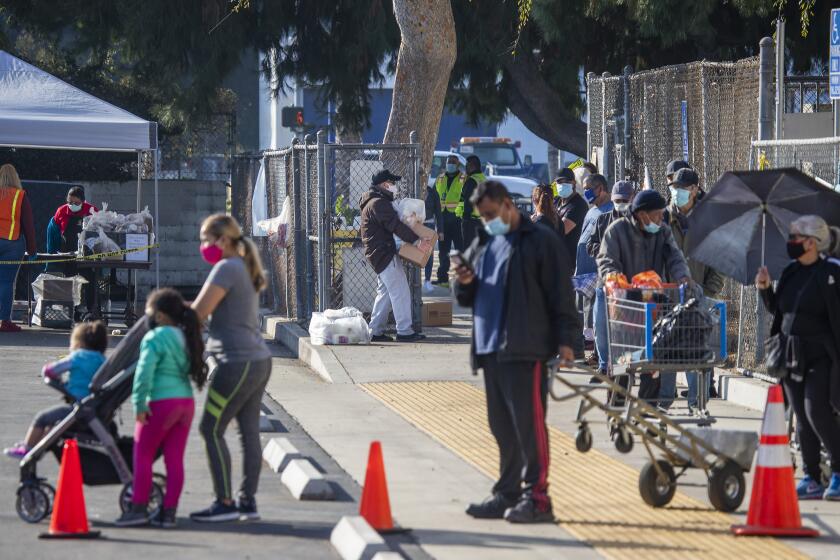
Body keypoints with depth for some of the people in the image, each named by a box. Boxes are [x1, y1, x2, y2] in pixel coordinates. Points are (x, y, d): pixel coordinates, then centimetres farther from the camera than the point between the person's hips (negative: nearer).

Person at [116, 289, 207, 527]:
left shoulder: (155, 338, -11)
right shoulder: (184, 338, 14)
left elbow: (144, 371, -19)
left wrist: (139, 404, -17)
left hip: (161, 402, -7)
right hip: (186, 401, 7)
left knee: (142, 455, 3)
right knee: (175, 459, 7)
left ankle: (139, 508, 2)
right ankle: (169, 512, 7)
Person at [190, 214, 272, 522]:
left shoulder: (227, 268, -12)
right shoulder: (244, 268, 18)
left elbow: (199, 313, -14)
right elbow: (214, 309, 21)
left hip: (238, 362, -10)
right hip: (258, 359, 10)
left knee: (211, 429, -6)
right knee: (249, 431, 10)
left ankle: (225, 503, -7)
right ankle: (248, 501, 12)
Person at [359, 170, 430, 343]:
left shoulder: (372, 202, 19)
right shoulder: (379, 203, -17)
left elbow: (393, 223, 25)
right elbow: (396, 226, -24)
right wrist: (418, 239, -26)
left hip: (378, 254, 11)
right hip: (384, 253, -11)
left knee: (384, 293, 15)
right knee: (400, 291, -9)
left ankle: (375, 331, 15)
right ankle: (404, 331, -9)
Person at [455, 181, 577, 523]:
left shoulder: (540, 241, -2)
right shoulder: (483, 245, 20)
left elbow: (560, 292, -7)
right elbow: (467, 299, 24)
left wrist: (564, 339, -13)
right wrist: (464, 284, 1)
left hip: (525, 350, -7)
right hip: (490, 348, 8)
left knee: (528, 422, -10)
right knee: (502, 427, 10)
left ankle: (536, 497, -9)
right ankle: (508, 492, 16)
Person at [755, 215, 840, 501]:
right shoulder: (791, 273, 13)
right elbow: (778, 310, 21)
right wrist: (765, 289, 5)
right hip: (792, 356, 7)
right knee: (802, 419, 7)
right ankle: (811, 479, 12)